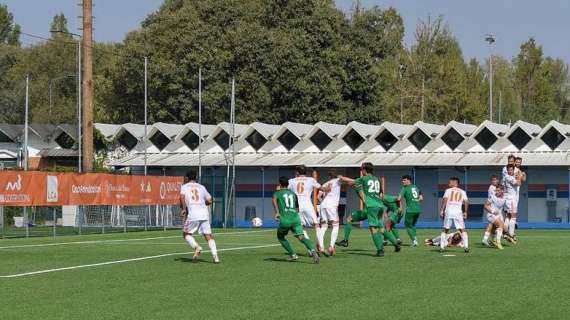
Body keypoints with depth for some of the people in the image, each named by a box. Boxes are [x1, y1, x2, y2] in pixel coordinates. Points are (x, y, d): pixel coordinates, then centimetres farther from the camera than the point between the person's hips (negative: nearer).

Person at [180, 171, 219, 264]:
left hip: (192, 215, -3)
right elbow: (209, 201, 17)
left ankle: (196, 247, -11)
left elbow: (182, 196, -10)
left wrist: (184, 208, -4)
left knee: (186, 234, 13)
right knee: (209, 236, 3)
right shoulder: (202, 187, 17)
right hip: (204, 214, 3)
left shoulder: (184, 187, 10)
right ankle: (215, 256, -10)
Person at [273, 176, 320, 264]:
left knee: (280, 237, 23)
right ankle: (312, 250, -38)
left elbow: (274, 200, -11)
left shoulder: (277, 193, 13)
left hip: (284, 220, -3)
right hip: (295, 218, 3)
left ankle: (293, 255, 17)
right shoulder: (293, 194, 23)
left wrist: (277, 212, -17)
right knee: (301, 237, -11)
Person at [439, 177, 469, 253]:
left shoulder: (448, 190, 9)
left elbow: (445, 200, -4)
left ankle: (442, 246, 8)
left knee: (445, 230, 11)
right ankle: (466, 246, -7)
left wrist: (442, 210, -4)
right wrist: (465, 212, 10)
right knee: (462, 230, 4)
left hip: (448, 211, 0)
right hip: (458, 211, 0)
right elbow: (466, 202, 4)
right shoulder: (462, 192, 15)